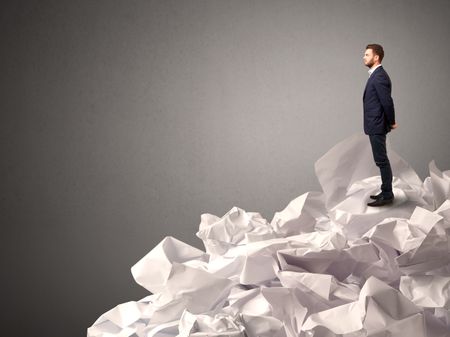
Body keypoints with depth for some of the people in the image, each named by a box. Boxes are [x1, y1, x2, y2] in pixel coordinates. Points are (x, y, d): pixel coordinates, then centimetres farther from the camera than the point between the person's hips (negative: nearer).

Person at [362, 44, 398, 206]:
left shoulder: (379, 77, -18)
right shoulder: (376, 75, 13)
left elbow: (387, 101, -20)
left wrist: (391, 122, -9)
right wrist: (390, 122, 14)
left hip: (377, 126, -10)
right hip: (375, 126, 10)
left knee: (381, 160, -4)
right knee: (382, 160, 14)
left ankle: (387, 196, 1)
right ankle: (386, 192, 22)